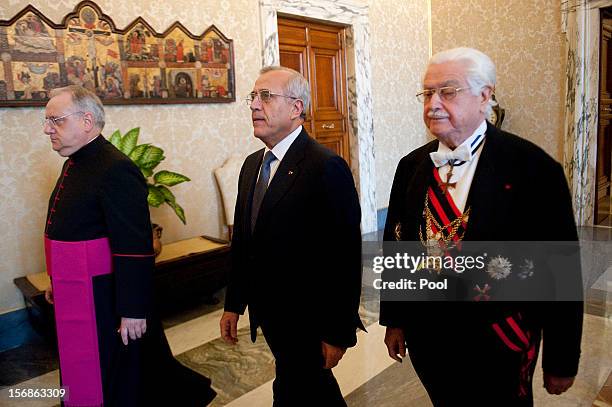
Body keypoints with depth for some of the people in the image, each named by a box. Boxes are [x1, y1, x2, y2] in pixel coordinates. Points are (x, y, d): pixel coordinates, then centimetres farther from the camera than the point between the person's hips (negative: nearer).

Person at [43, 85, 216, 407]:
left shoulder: (116, 170, -22)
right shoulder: (74, 163, 9)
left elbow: (135, 249, -24)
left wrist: (133, 310, -23)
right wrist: (57, 282, 24)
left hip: (103, 300, -10)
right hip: (74, 295, 10)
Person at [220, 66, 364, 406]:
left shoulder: (327, 167, -19)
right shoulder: (252, 164, 6)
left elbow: (345, 256, -19)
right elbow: (241, 238, 11)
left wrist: (339, 332, -16)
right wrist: (234, 304, 12)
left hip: (307, 320, -7)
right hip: (269, 313, 7)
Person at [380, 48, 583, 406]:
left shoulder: (534, 168, -15)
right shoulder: (412, 167, 0)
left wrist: (562, 362, -6)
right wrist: (394, 320, 8)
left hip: (497, 350, -4)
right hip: (426, 342, 4)